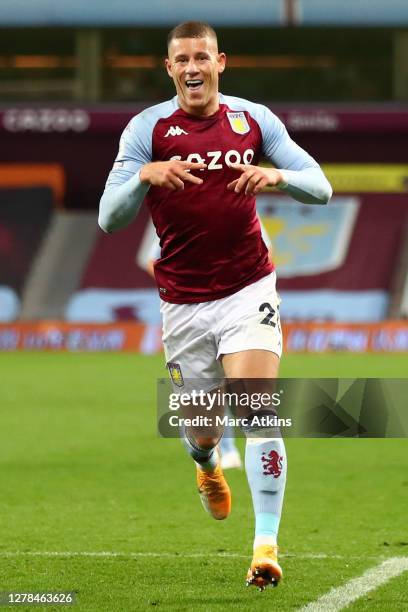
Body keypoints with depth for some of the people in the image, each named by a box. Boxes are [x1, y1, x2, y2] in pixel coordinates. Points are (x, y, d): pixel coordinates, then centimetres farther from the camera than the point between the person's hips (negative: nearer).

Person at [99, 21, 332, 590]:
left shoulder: (255, 118, 1)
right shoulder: (148, 128, -4)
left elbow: (320, 187, 0)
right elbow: (110, 218, -11)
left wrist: (277, 175, -22)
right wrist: (145, 176, -31)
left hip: (248, 290, 0)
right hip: (183, 302, 0)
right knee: (202, 428, 9)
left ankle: (266, 545, -15)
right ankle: (208, 467, 48)